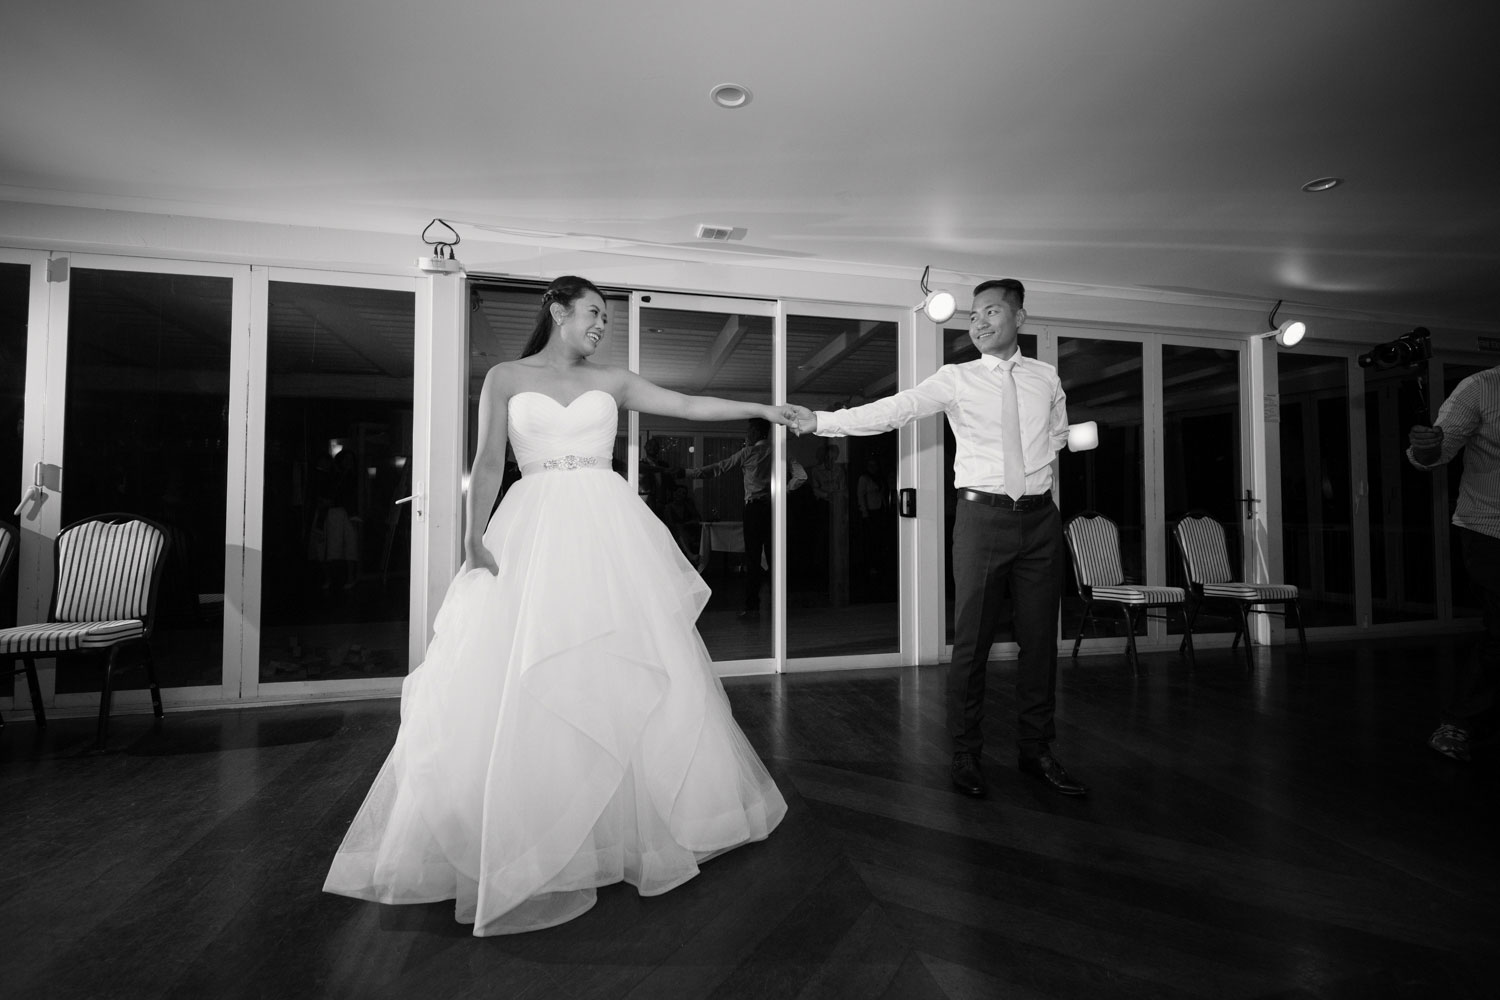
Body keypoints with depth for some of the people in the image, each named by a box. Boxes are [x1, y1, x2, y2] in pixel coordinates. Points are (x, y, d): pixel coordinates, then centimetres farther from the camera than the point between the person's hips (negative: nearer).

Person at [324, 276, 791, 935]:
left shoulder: (611, 381, 15)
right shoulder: (505, 379, 10)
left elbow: (690, 405, 13)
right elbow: (488, 464, 3)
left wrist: (761, 409, 11)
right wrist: (476, 535, -9)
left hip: (608, 531, 2)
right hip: (534, 532, -2)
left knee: (627, 670, 4)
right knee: (517, 684, -4)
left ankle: (628, 818, 21)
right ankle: (517, 831, 11)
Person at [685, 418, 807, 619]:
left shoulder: (748, 452, -1)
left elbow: (719, 468, 1)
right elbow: (800, 475, -2)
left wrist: (690, 473, 9)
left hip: (754, 508, -4)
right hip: (774, 507, 4)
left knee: (753, 559, -1)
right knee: (773, 557, 9)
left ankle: (752, 607, 0)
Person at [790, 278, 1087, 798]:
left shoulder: (1046, 378, 11)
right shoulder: (955, 379, 0)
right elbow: (892, 409, -11)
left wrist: (1035, 472, 6)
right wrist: (822, 420, -23)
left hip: (1040, 515, 4)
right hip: (982, 514, -3)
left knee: (1040, 637, 9)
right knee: (972, 639, 0)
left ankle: (1036, 749, 25)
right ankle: (966, 753, 14)